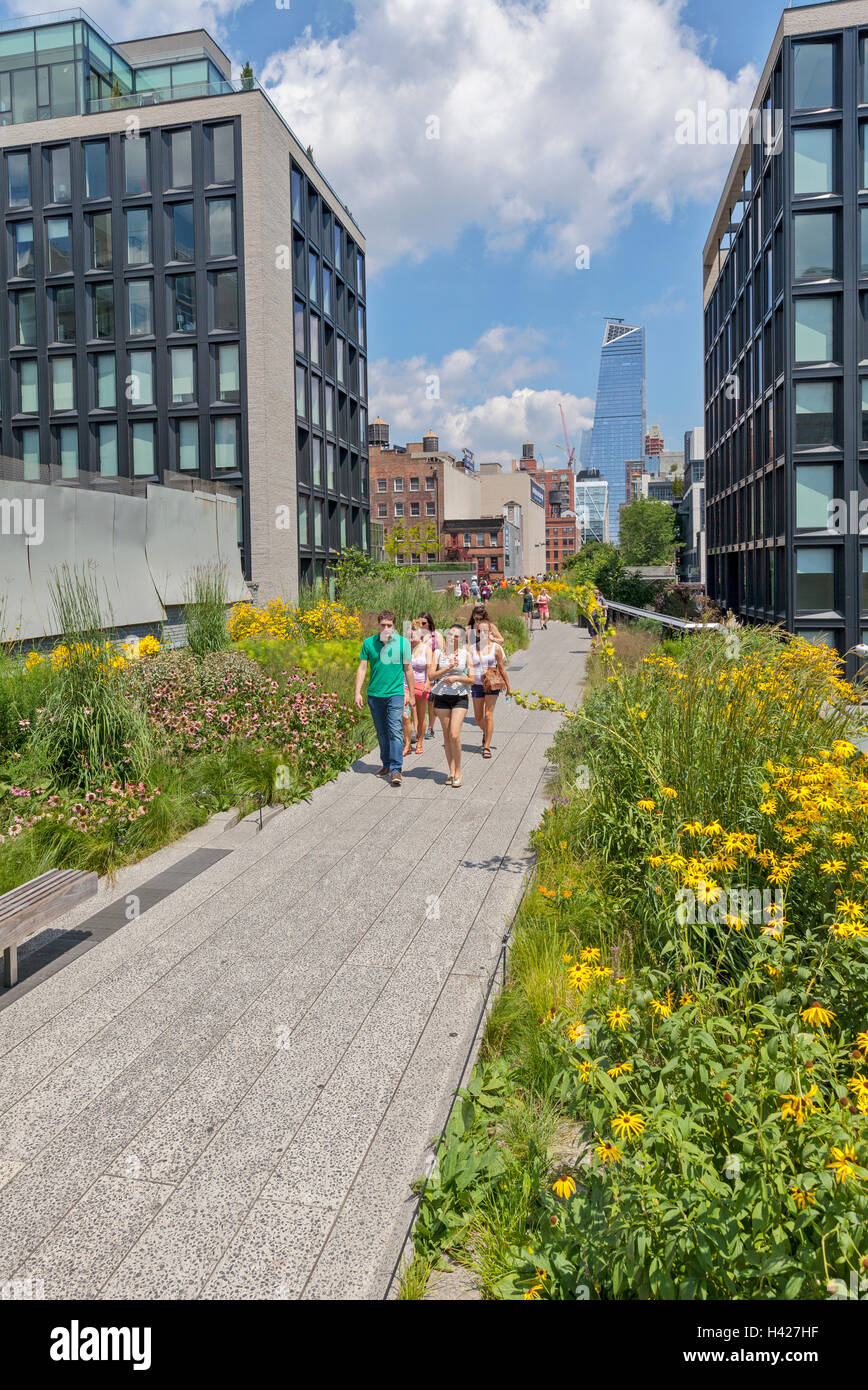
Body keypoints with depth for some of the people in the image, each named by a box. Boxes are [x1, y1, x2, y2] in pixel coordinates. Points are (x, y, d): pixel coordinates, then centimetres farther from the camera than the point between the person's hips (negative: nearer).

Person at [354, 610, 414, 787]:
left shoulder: (403, 643, 0)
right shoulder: (369, 643, 2)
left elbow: (408, 670, 7)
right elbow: (362, 668, 5)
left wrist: (412, 694, 8)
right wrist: (357, 693, -2)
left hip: (395, 693, -2)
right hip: (375, 694, 2)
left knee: (395, 731, -11)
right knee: (381, 732, 12)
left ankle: (396, 770, -11)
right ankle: (387, 764, 26)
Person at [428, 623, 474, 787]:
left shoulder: (465, 654, 4)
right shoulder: (438, 653, 6)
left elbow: (471, 680, 4)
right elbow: (431, 676, -3)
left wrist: (457, 678, -12)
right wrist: (448, 668, -13)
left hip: (460, 697, -2)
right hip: (441, 697, 2)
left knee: (454, 735, -12)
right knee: (446, 735, 5)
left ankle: (458, 772, 1)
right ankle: (451, 771, 15)